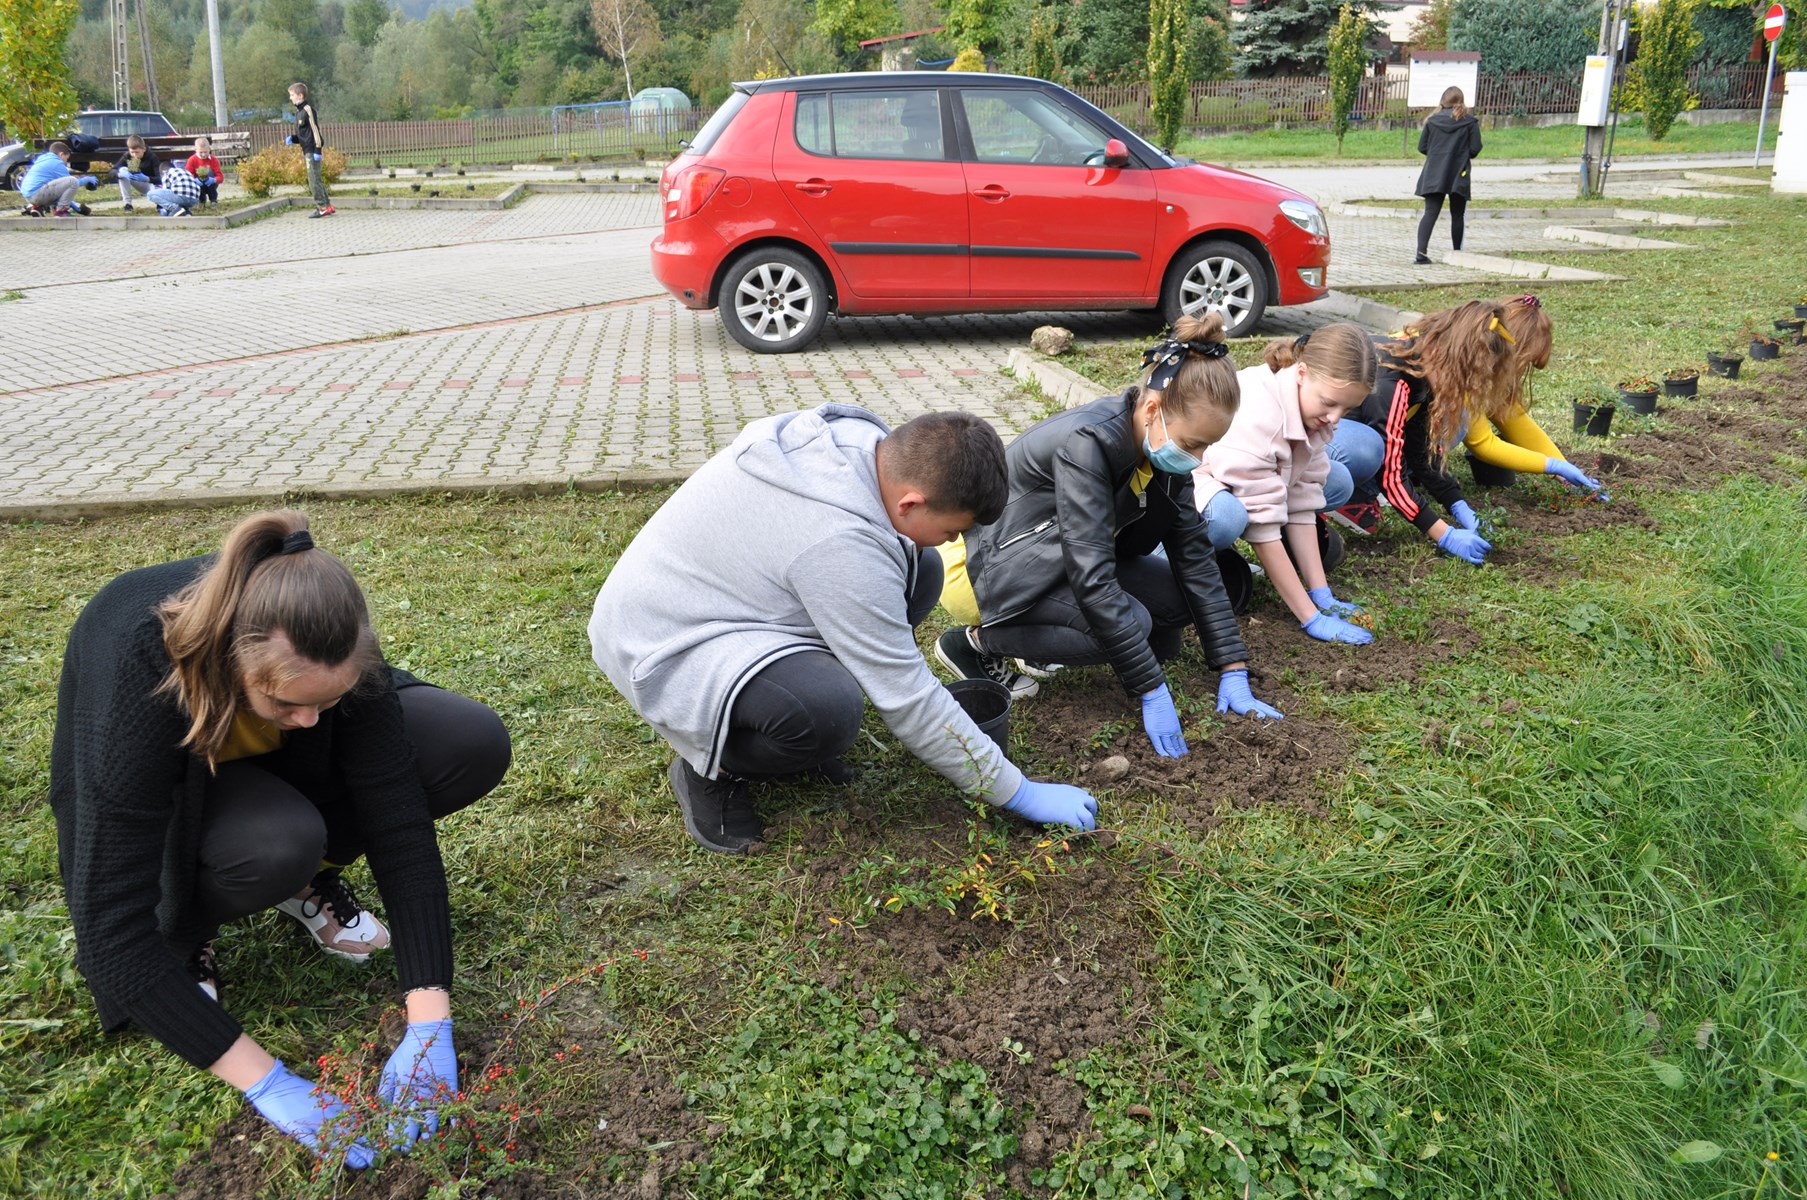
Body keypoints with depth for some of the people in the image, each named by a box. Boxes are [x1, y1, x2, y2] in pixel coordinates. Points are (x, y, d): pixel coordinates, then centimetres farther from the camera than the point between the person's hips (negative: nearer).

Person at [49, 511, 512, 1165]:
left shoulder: (330, 646, -31)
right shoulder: (134, 673, -40)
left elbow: (399, 821, -29)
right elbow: (110, 927, -38)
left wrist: (429, 1022, -35)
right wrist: (267, 1084, -40)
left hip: (284, 768, 3)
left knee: (475, 744, -22)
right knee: (277, 847, -39)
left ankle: (309, 882, 1)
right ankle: (179, 929, -4)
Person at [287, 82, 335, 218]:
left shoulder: (308, 110, -11)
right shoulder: (299, 112, 17)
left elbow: (315, 130, -16)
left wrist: (317, 150, -20)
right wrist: (291, 138, 5)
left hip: (313, 151, -10)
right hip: (307, 151, 10)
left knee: (314, 179, -8)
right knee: (316, 179, 12)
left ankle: (322, 207, -6)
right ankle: (327, 206, 16)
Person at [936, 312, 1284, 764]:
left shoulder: (1161, 443, -9)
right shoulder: (1087, 443, -32)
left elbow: (1194, 555, -4)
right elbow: (1093, 581, -34)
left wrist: (1233, 670, -6)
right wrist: (1153, 692, -30)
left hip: (1057, 557, 8)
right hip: (985, 568, -8)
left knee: (1179, 597, -8)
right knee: (1126, 621, -27)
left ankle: (1044, 641, 9)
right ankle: (974, 642, -9)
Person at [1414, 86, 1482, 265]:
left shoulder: (1432, 120, 3)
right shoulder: (1470, 121, -1)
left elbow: (1422, 147, 4)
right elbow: (1475, 148, -4)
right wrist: (1465, 155, 17)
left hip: (1434, 174, 1)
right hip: (1458, 175, -1)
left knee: (1430, 212, -6)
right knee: (1457, 215, 12)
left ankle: (1421, 251, -24)